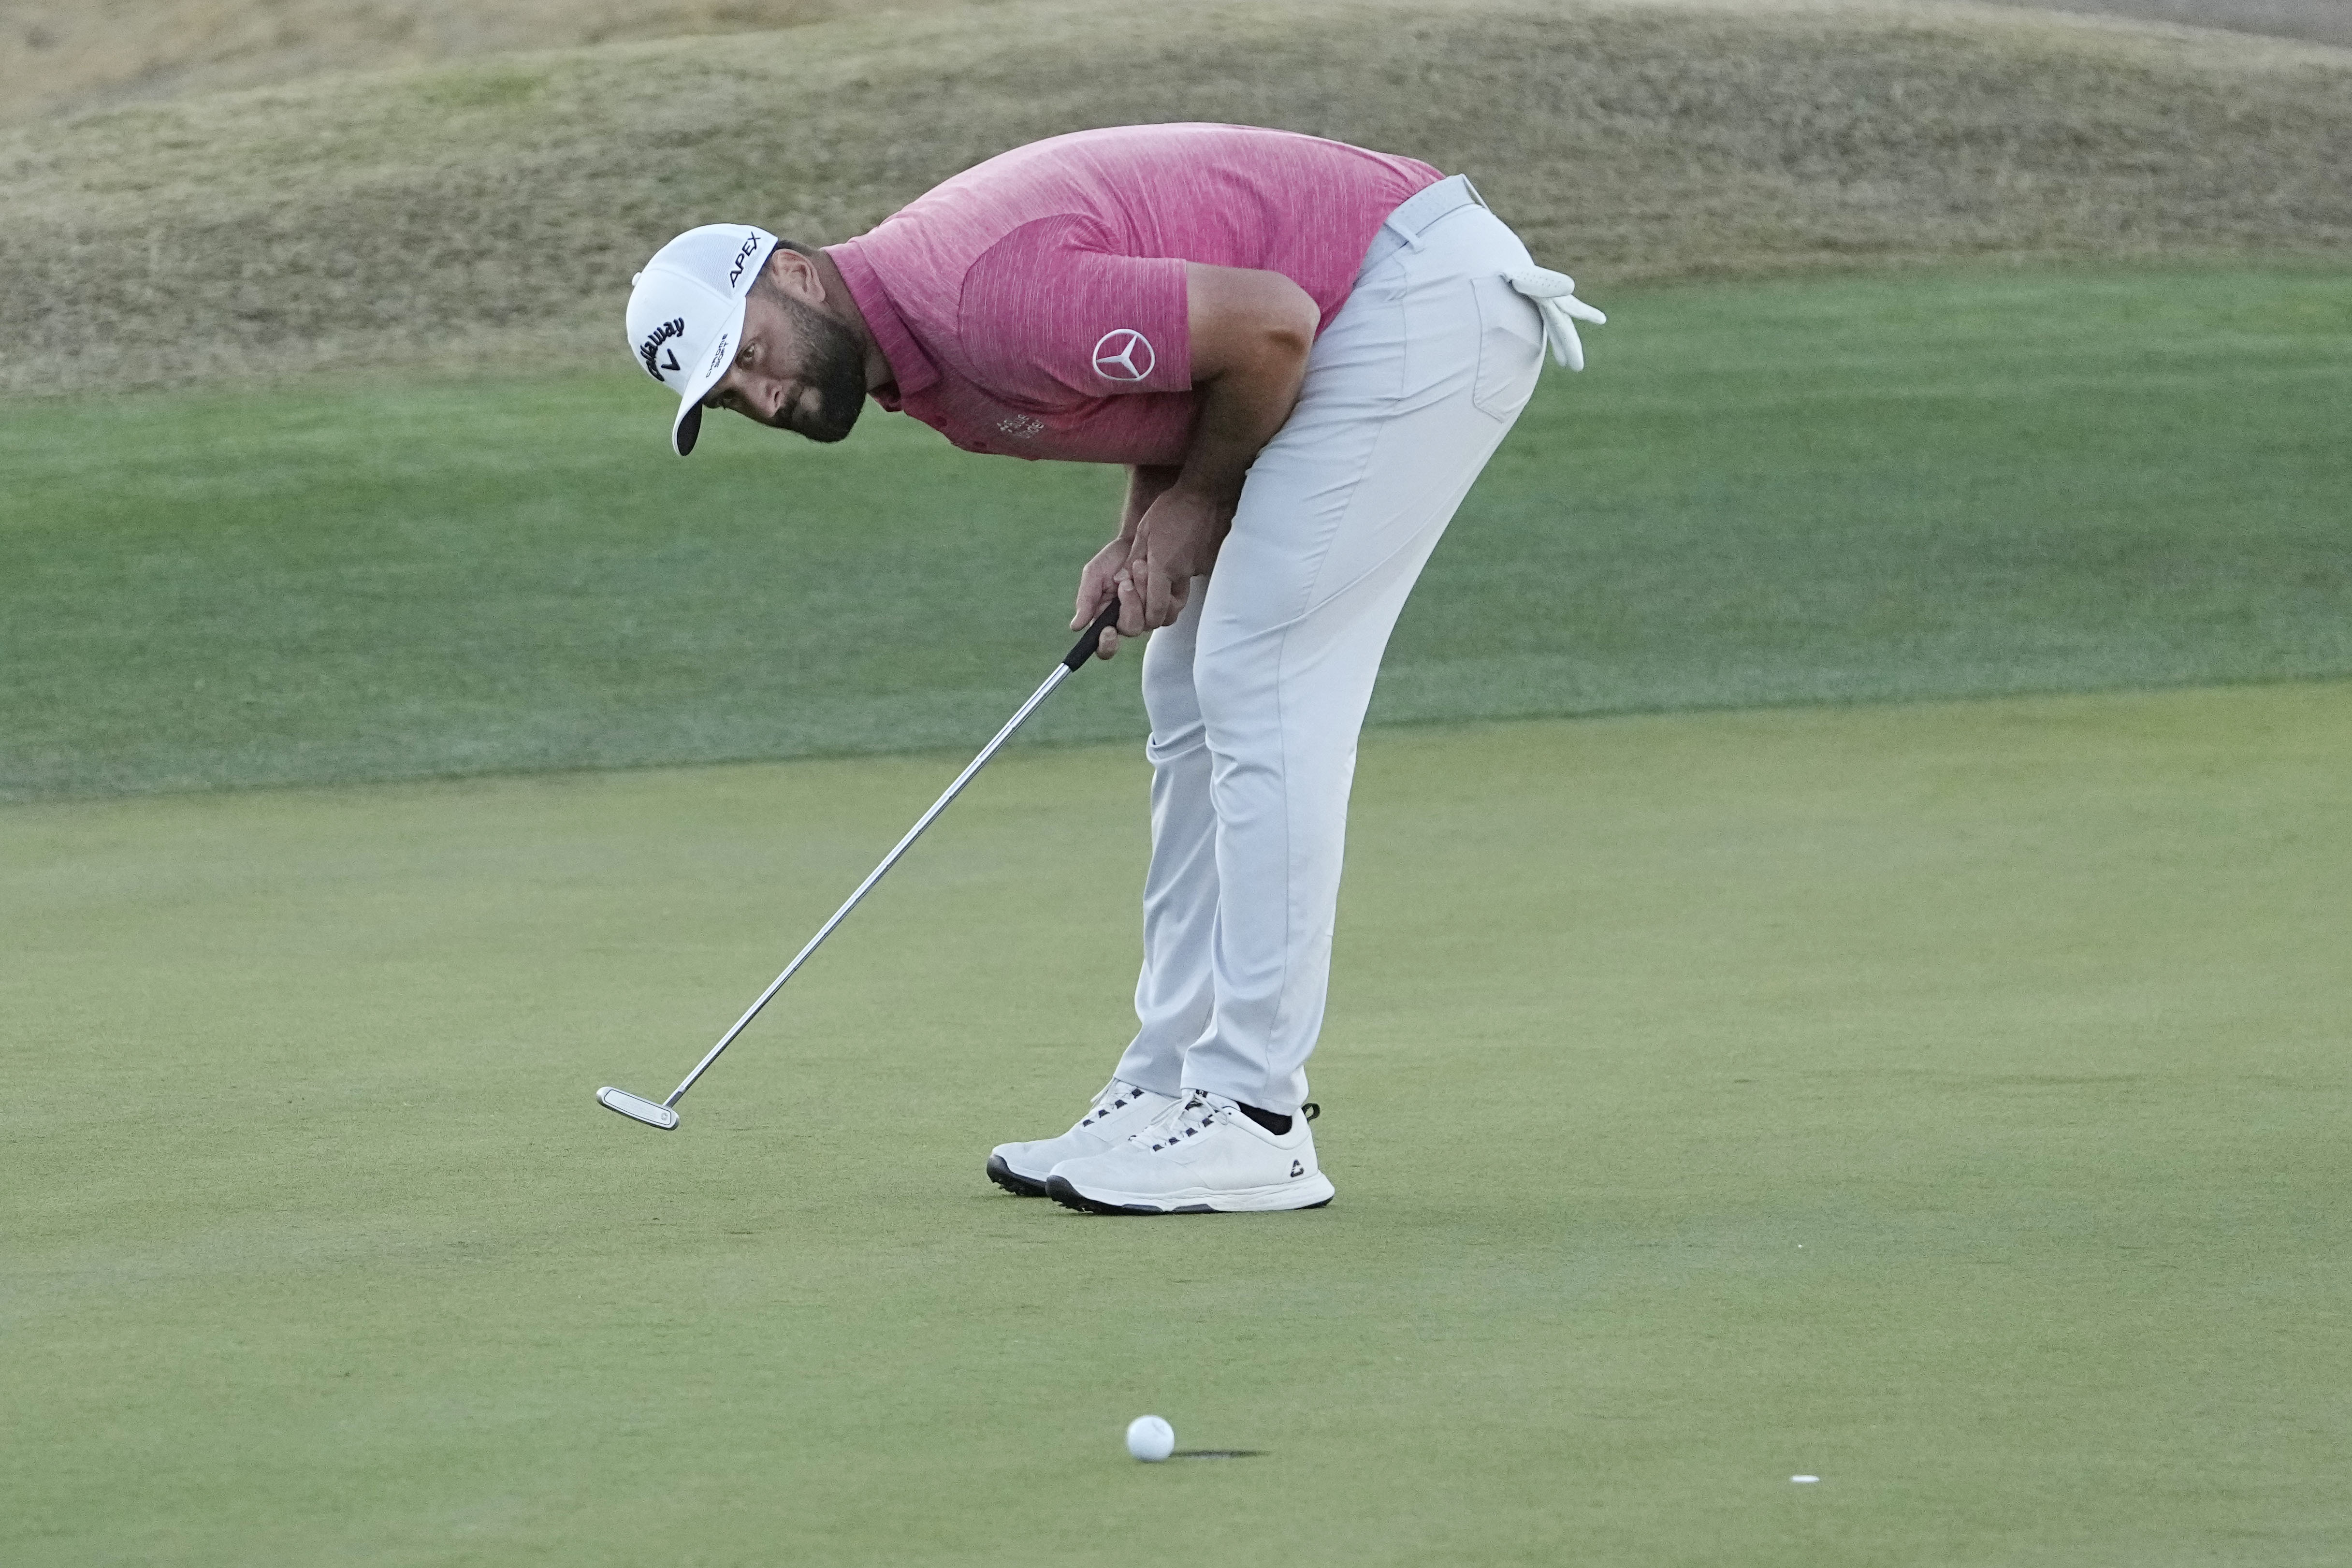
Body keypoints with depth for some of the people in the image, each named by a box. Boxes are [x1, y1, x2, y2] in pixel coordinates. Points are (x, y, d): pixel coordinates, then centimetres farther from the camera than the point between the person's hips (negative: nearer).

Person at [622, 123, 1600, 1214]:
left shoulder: (981, 298, -24)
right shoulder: (910, 358, 7)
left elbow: (1269, 326, -23)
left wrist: (1195, 503, -7)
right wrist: (1141, 540, 0)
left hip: (1426, 294, -10)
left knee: (1261, 694, -12)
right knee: (1195, 702, 11)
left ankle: (1255, 1120, -10)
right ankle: (1170, 1090, 16)